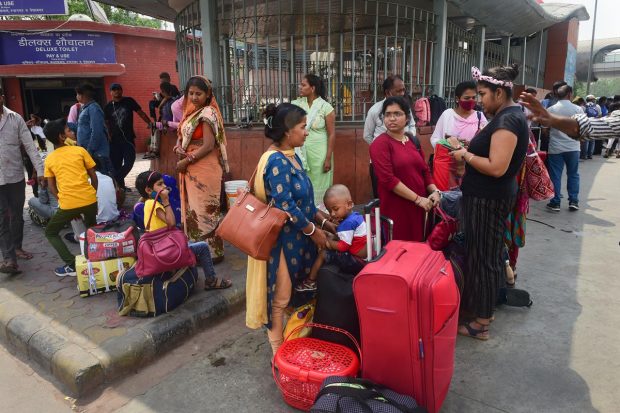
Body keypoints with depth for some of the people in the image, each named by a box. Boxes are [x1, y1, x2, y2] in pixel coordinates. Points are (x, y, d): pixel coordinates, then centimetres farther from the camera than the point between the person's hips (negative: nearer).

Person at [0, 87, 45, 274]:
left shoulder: (15, 118, -1)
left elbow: (30, 146, -2)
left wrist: (40, 170, -9)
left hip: (16, 176, 2)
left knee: (17, 215, 13)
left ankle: (16, 247, 30)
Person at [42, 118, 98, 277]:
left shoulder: (49, 159, 10)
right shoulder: (80, 150, 6)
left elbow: (52, 187, 10)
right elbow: (94, 177, 7)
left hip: (68, 204, -1)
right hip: (89, 200, 1)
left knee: (50, 233, 19)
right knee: (90, 229, 30)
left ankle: (72, 265, 8)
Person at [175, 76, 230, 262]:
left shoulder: (207, 113, -13)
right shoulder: (190, 112, 12)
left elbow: (208, 145, -20)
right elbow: (181, 135, 19)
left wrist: (185, 161, -15)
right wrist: (178, 147, -4)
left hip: (204, 169, -9)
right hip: (191, 169, 9)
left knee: (204, 209, -2)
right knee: (193, 208, 14)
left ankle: (213, 251, 10)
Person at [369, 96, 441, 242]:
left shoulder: (413, 141, 12)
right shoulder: (380, 144, -9)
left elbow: (425, 171, 17)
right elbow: (388, 179, -18)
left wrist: (434, 191, -1)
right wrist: (417, 199, -16)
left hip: (418, 207, 6)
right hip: (395, 208, -6)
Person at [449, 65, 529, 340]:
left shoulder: (507, 120, -20)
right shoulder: (511, 115, 12)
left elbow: (497, 167, -27)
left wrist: (465, 156, -15)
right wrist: (469, 147, 7)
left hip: (488, 199, -10)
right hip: (492, 196, 10)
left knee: (482, 257, -1)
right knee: (489, 253, 18)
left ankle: (480, 323, 12)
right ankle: (485, 307, 34)